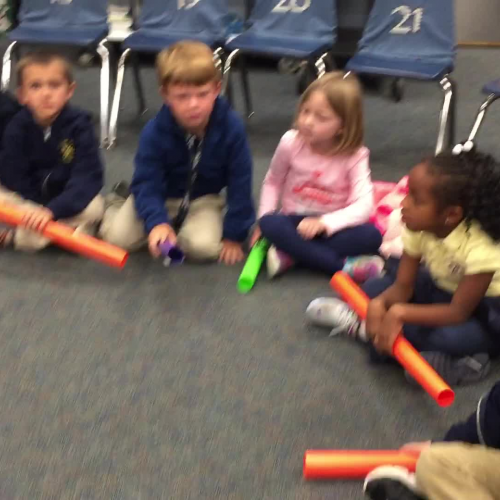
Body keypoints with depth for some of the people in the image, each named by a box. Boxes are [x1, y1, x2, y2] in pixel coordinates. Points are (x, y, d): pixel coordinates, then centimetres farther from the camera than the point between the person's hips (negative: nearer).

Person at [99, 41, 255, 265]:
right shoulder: (155, 132, -25)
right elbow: (147, 184, -24)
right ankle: (119, 203, 18)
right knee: (118, 237, -16)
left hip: (203, 199, 0)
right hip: (162, 196, 0)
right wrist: (156, 222, -44)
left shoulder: (231, 128, -25)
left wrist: (234, 235, -14)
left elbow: (240, 185, -16)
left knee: (204, 246, -28)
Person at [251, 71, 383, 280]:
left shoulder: (355, 155, -15)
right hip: (295, 221, 1)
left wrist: (324, 222, -36)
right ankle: (344, 266, -32)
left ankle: (291, 255, -28)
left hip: (333, 226, -1)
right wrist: (263, 220, -8)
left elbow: (364, 205, -24)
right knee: (270, 224, -33)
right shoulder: (291, 142, -11)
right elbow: (273, 181, 5)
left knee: (371, 235, -31)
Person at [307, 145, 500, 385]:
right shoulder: (419, 228, -17)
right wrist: (379, 304, -35)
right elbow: (402, 286, -13)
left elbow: (458, 313, -32)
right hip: (440, 292, 7)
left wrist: (399, 313, -41)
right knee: (373, 290, -3)